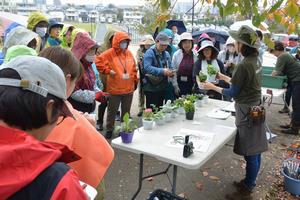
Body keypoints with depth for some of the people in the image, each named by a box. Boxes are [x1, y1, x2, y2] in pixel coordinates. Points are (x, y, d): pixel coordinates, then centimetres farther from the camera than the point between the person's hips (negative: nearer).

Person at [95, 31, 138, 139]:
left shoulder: (129, 53, 7)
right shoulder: (109, 53, -8)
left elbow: (134, 69, 13)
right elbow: (98, 61, -12)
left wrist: (135, 82, 15)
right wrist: (108, 70, -15)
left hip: (129, 90, 5)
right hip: (114, 90, -4)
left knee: (126, 111, 16)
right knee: (112, 111, 9)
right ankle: (109, 130, 24)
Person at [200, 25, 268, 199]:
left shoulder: (244, 65, -23)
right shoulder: (256, 61, 6)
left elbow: (233, 93, -17)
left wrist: (213, 87, -6)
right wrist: (223, 77, 18)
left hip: (247, 111, -9)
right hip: (256, 107, 9)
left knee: (251, 153, 2)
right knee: (255, 150, 18)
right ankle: (250, 182, 34)